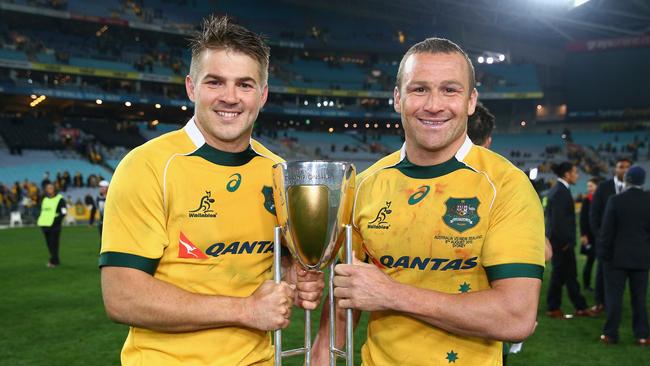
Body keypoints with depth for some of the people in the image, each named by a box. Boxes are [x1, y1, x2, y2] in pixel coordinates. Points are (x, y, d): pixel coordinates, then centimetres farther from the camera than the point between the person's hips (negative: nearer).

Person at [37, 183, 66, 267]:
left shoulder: (60, 199, -2)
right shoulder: (44, 199, 16)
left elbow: (64, 212, -5)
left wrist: (57, 219, -16)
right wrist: (40, 220, 11)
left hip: (54, 225, -6)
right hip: (45, 225, 6)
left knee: (54, 243, -10)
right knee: (49, 244, 8)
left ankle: (53, 261, -11)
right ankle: (56, 261, 18)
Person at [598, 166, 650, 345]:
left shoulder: (615, 200, -11)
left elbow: (607, 230, -9)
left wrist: (605, 252, 1)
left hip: (617, 256, -3)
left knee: (614, 296, 3)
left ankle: (611, 334, 6)